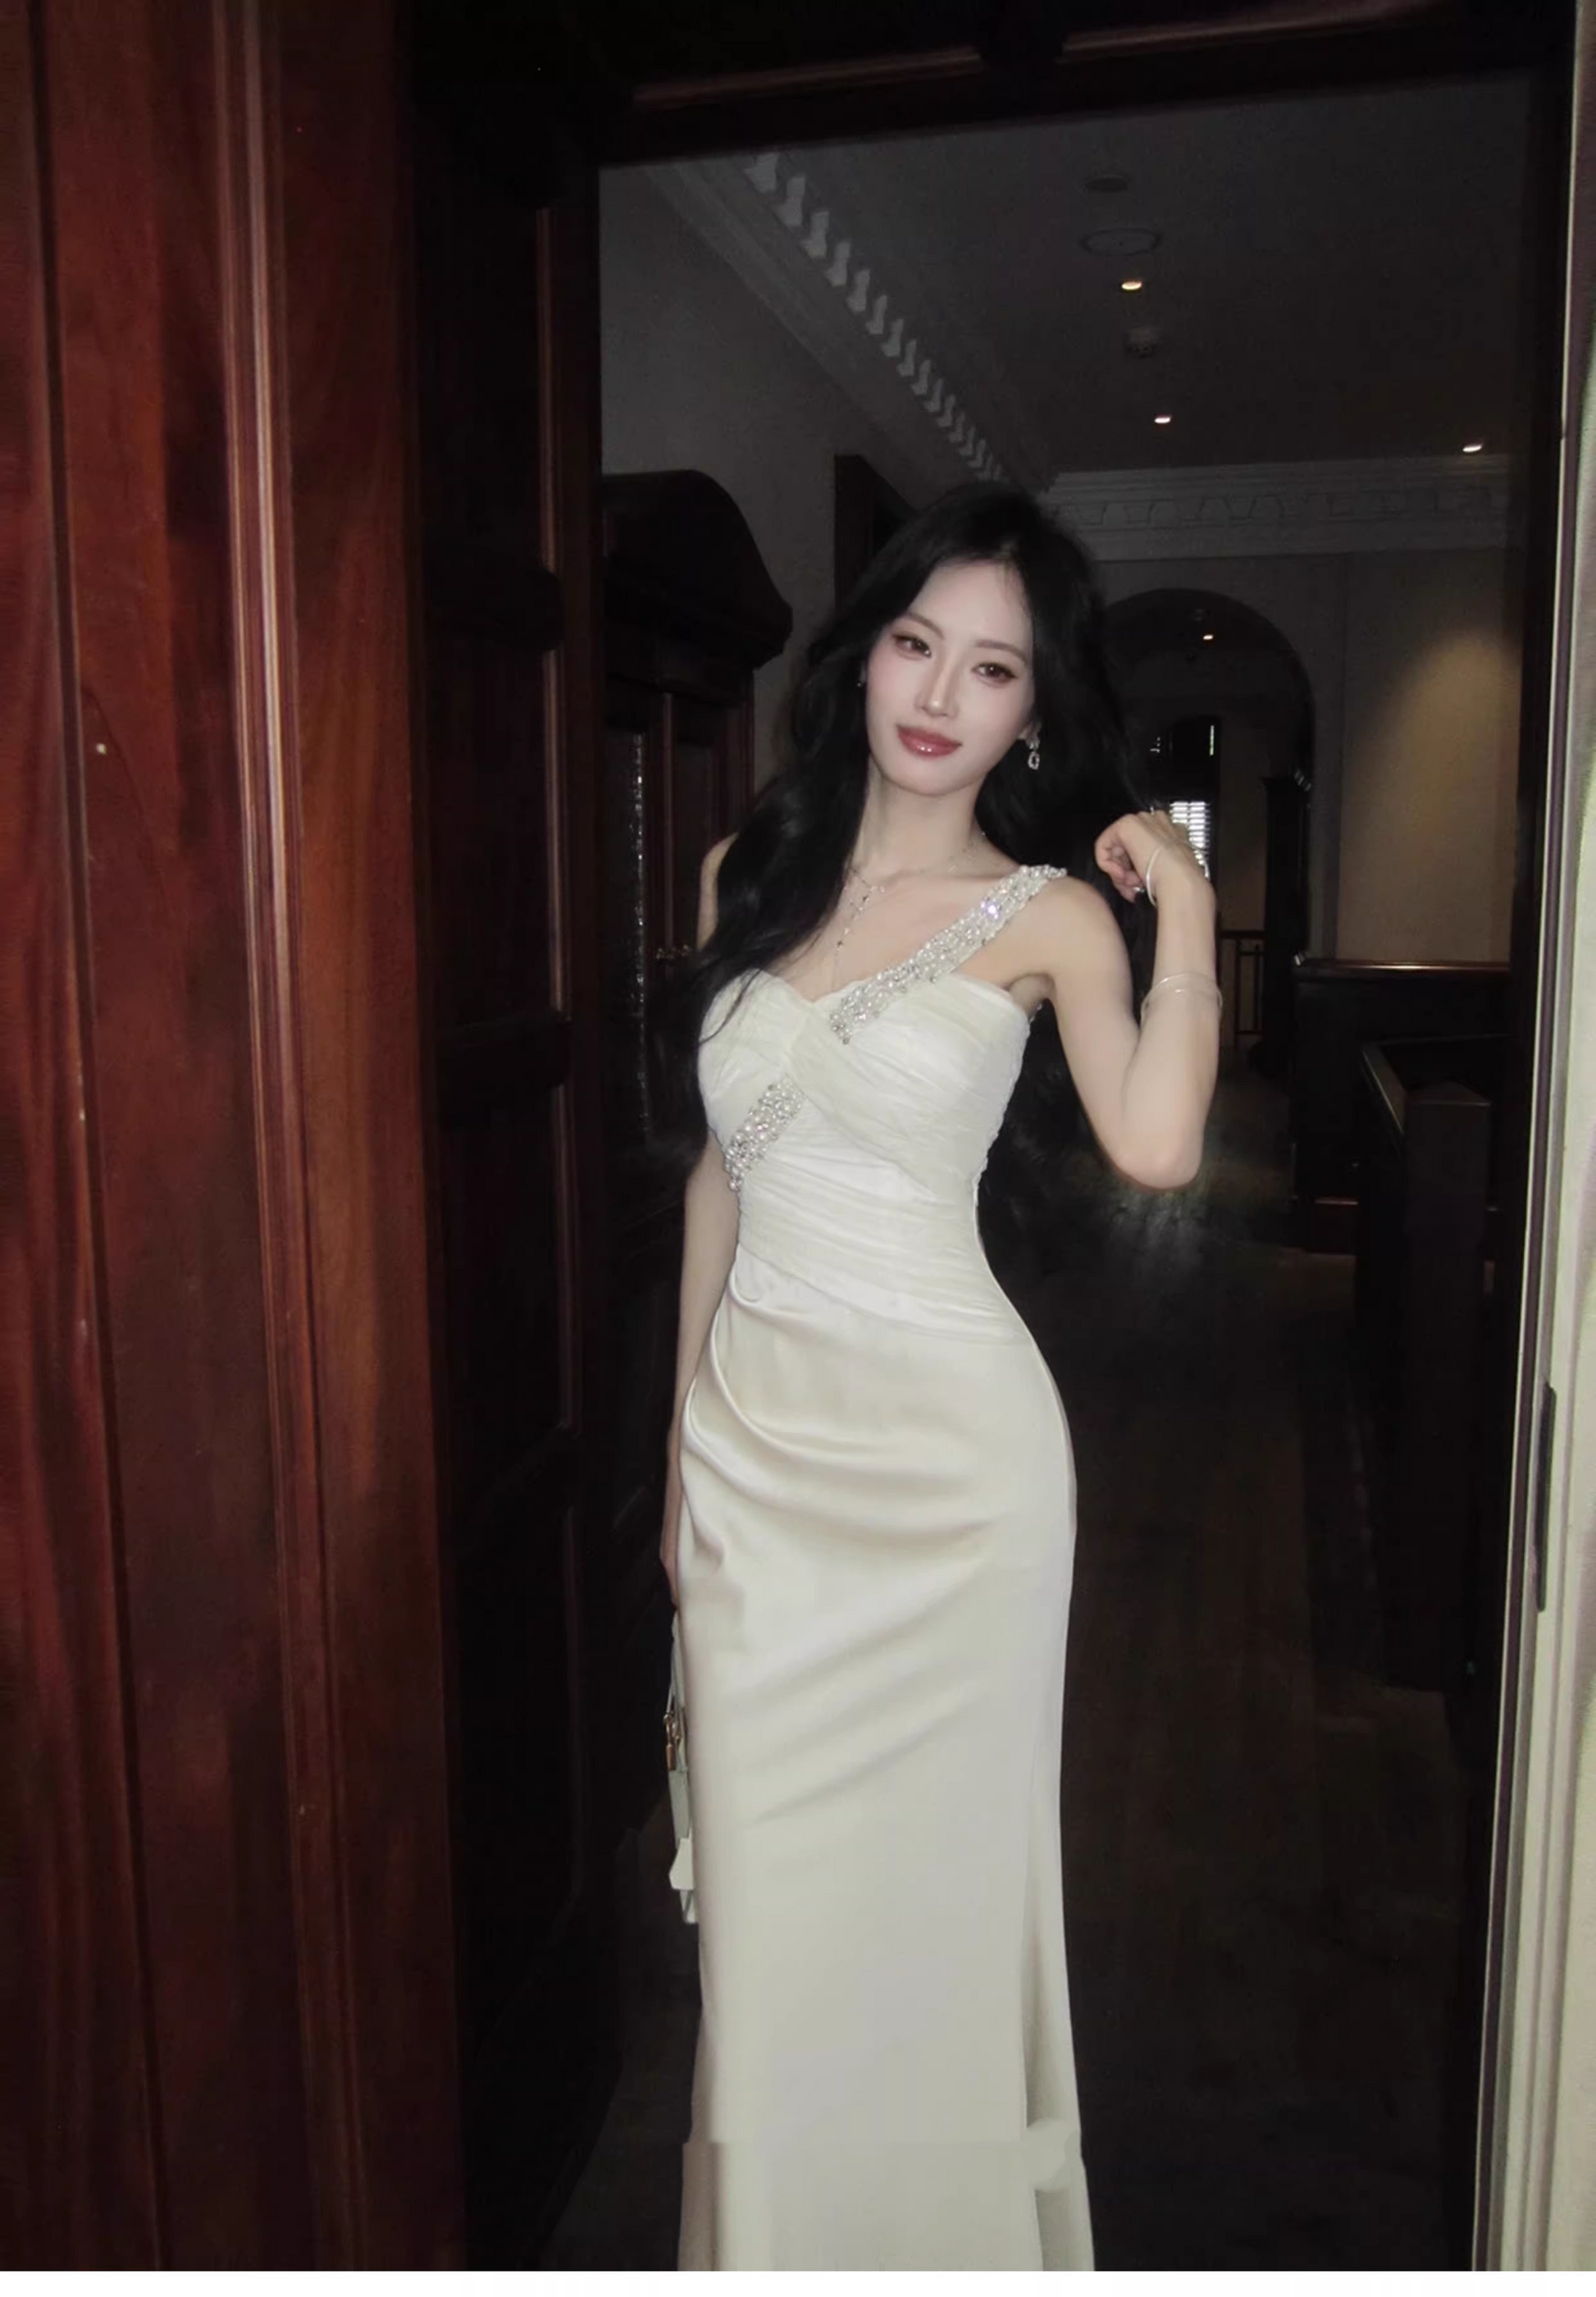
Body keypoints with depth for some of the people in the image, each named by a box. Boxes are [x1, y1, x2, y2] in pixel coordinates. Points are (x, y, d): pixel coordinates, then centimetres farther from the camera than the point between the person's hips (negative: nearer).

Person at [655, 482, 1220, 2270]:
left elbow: (1153, 1147, -21)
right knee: (767, 1875, 14)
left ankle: (943, 2228, 37)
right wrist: (684, 1436, 12)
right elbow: (721, 1166, 11)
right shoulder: (748, 873, 7)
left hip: (943, 1439, -4)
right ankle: (776, 2239, 39)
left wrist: (1183, 913, -16)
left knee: (930, 1865, 11)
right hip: (754, 1427, 4)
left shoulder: (1050, 912, -4)